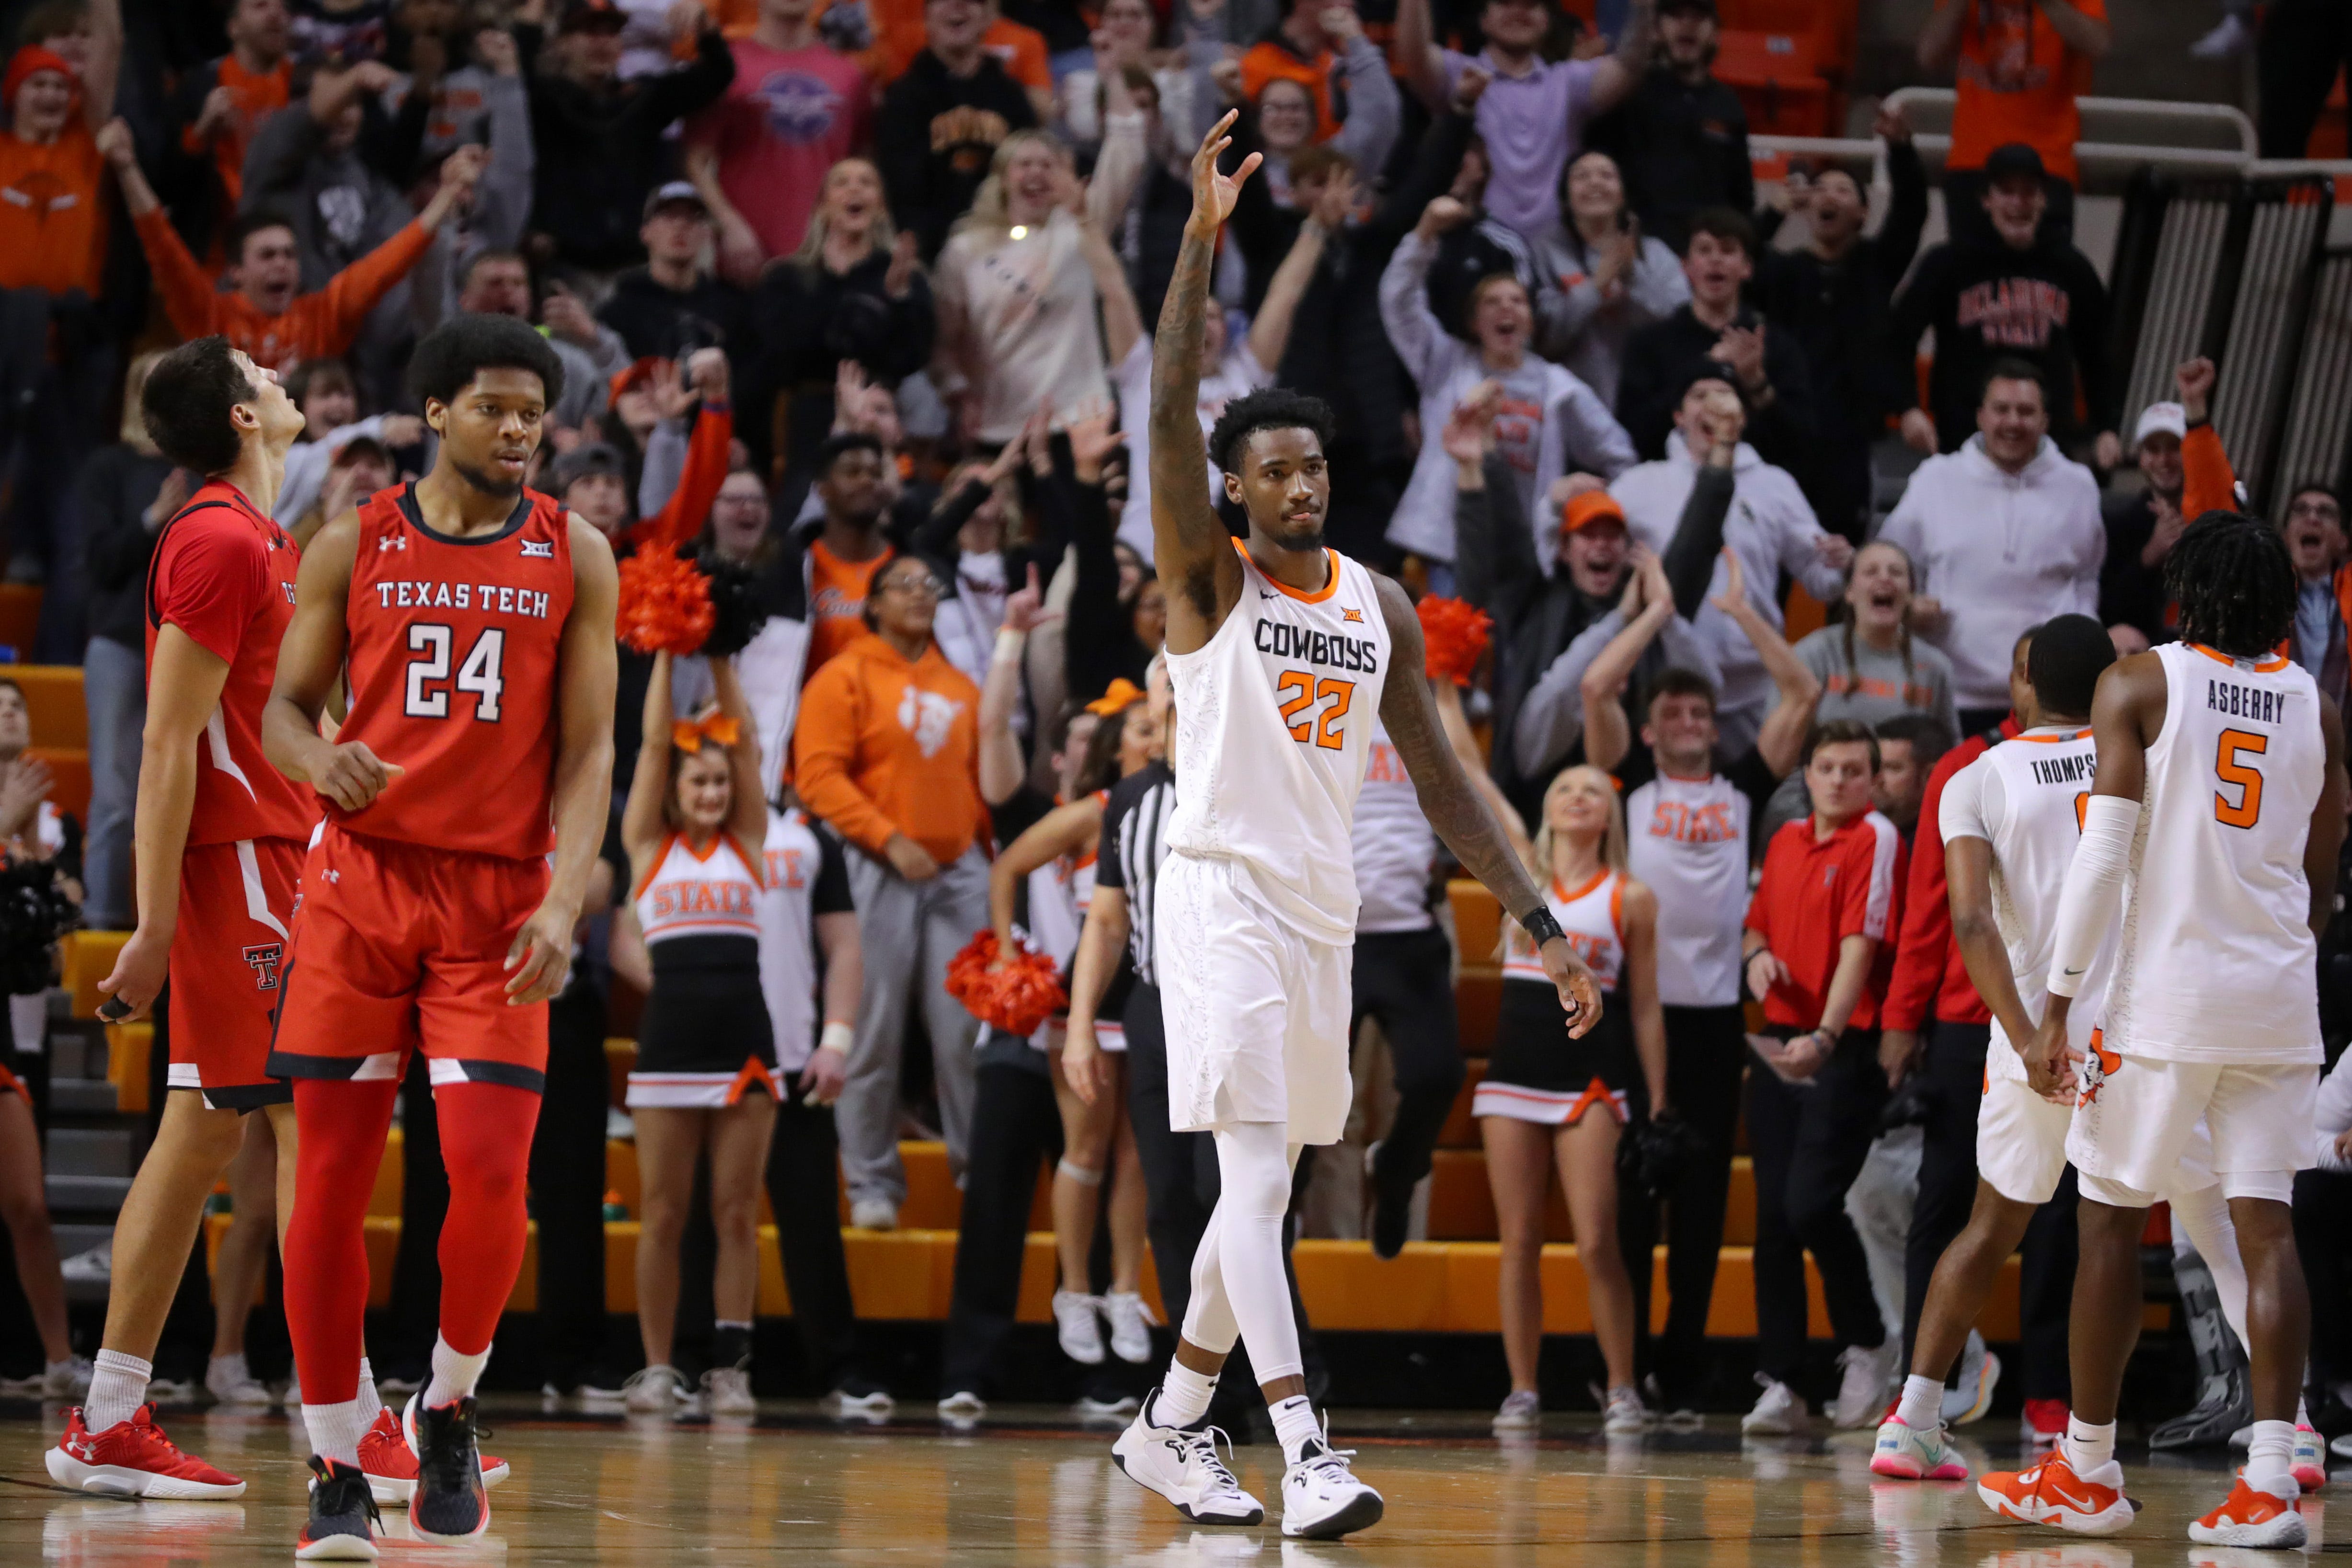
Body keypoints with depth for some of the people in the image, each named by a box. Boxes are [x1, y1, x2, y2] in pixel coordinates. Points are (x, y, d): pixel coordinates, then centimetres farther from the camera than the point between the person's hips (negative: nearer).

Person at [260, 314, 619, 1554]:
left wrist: (563, 902, -11)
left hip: (496, 895, 0)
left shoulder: (574, 559, 5)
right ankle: (335, 1469, 8)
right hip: (361, 883, 0)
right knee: (330, 1185, -2)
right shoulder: (354, 546, 5)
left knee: (491, 1180, -12)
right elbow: (285, 706, 10)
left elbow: (589, 750, 2)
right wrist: (320, 761, -14)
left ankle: (446, 1410, 14)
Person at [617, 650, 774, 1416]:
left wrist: (722, 660, 2)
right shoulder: (649, 846, 6)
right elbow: (654, 743, 2)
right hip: (670, 1042, -1)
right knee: (663, 1215, 1)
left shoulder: (747, 843, 10)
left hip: (744, 1042, 1)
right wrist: (666, 653, 1)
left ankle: (730, 1366, 3)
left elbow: (745, 742, 3)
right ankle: (656, 1367, 6)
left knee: (737, 1214, 1)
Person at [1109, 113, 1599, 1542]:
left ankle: (1173, 1426, 26)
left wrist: (1543, 926, 8)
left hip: (1325, 913, 6)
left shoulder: (1381, 606, 11)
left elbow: (1443, 780, 14)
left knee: (1268, 1191, 11)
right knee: (1256, 1171, -16)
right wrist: (1202, 238, -27)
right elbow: (1170, 408, -18)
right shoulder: (1211, 578, -3)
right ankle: (1305, 1452, -24)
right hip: (1223, 892, -6)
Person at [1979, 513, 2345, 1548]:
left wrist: (2054, 1012, -7)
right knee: (2266, 1230, 0)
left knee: (2111, 1223, 7)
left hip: (2166, 996, -3)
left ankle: (2087, 1474, 12)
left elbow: (2102, 858, -10)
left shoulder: (2139, 686, -3)